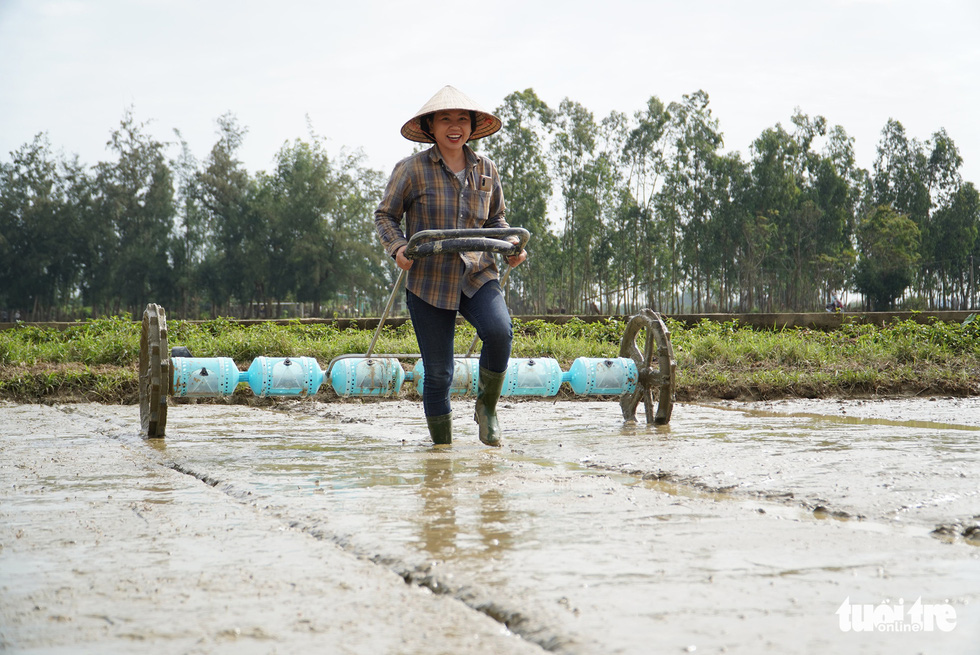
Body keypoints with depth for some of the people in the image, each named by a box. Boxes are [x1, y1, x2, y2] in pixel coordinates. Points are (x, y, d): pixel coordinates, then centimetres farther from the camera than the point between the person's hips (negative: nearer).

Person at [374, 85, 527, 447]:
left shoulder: (485, 169, 9)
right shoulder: (412, 169, -2)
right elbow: (385, 215, 6)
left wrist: (510, 244, 2)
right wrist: (398, 248, -12)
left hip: (478, 275, 2)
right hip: (428, 281, -2)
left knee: (499, 331, -28)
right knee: (438, 373, -1)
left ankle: (487, 407, -3)